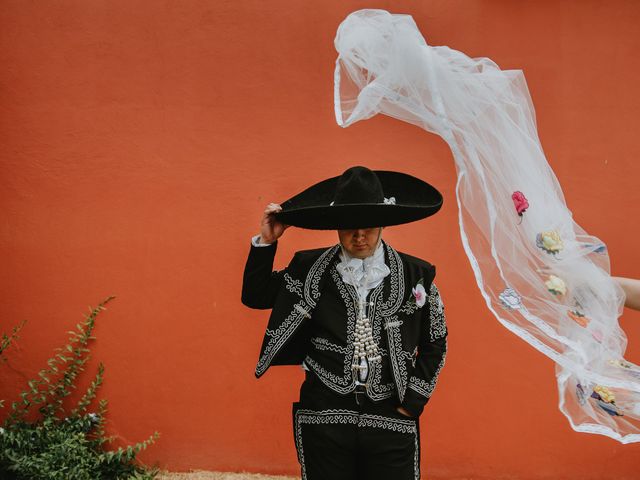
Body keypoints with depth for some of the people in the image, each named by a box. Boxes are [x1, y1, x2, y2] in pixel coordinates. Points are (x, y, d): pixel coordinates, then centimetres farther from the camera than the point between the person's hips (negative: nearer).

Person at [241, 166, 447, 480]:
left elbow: (435, 345, 10)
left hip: (391, 419, 0)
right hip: (324, 418, 0)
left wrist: (412, 401, 3)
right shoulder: (308, 269, 3)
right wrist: (266, 242, 0)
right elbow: (255, 296, 12)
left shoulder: (416, 275, 2)